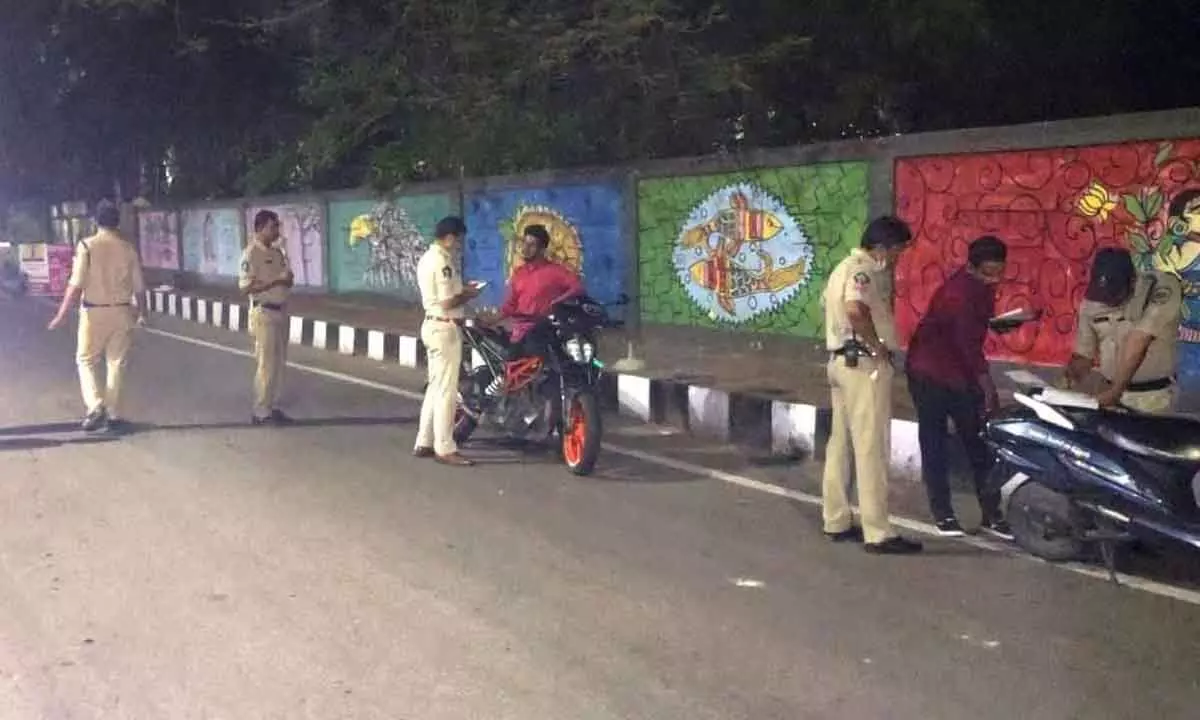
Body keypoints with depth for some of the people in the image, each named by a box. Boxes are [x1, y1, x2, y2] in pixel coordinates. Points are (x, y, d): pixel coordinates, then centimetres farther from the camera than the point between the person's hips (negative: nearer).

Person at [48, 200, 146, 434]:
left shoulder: (87, 246, -9)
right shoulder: (128, 248, 0)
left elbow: (76, 285, -13)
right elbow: (138, 286, 5)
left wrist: (62, 314, -6)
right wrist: (141, 311, 22)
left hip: (94, 312, -2)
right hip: (121, 312, 2)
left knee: (86, 360, 12)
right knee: (116, 363, 10)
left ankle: (96, 407, -4)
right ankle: (113, 414, 12)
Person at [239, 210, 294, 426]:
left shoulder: (277, 251, 11)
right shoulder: (251, 253, -13)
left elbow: (286, 279, 19)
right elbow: (246, 286, -21)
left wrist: (288, 279, -6)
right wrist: (276, 280, -22)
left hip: (281, 311, 8)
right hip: (264, 313, -8)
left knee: (279, 363, 12)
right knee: (266, 365, -4)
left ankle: (273, 407, 21)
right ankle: (261, 413, 3)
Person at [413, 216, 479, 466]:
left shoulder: (429, 257, 14)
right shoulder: (442, 261, -18)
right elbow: (447, 302, -22)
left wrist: (461, 289, 11)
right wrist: (469, 295, -7)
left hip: (434, 325, 11)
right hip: (444, 328, -11)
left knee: (435, 387, 15)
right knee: (446, 390, -7)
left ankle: (424, 443, 19)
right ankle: (444, 448, -3)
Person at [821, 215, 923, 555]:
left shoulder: (845, 266, 16)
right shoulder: (865, 271, -15)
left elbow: (831, 305, 26)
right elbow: (855, 310, -33)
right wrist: (878, 346, -21)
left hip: (842, 360, 10)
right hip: (866, 365, -10)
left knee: (841, 444, 14)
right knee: (871, 449, -8)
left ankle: (836, 521, 22)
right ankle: (878, 534, -6)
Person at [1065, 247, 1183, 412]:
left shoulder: (1163, 288, -15)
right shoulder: (1091, 302, -1)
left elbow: (1137, 344, -22)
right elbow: (1084, 353, 6)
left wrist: (1116, 391, -27)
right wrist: (1068, 392, -12)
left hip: (1153, 396, -4)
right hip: (1111, 391, 4)